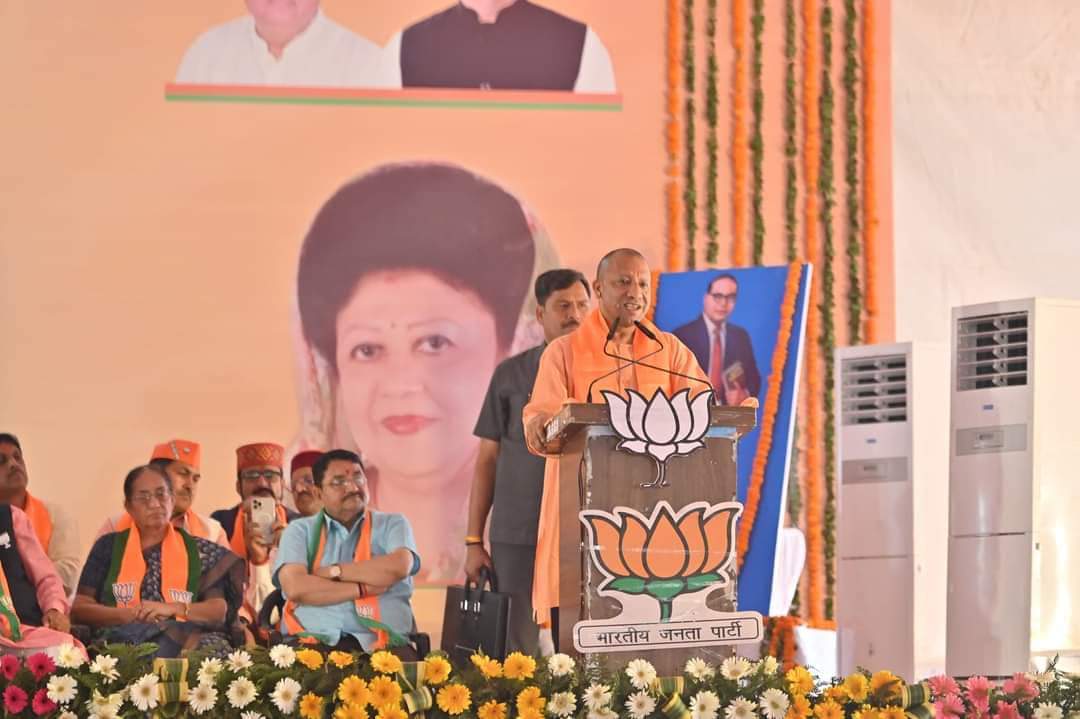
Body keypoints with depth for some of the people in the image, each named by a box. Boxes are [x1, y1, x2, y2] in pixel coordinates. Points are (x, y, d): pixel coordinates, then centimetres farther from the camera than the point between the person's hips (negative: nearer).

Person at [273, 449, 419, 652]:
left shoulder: (392, 524, 14)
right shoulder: (300, 531, 12)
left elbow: (398, 567, -8)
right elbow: (295, 588, -6)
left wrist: (333, 572, -3)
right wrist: (363, 589, -5)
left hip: (379, 645, 0)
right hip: (313, 643, 0)